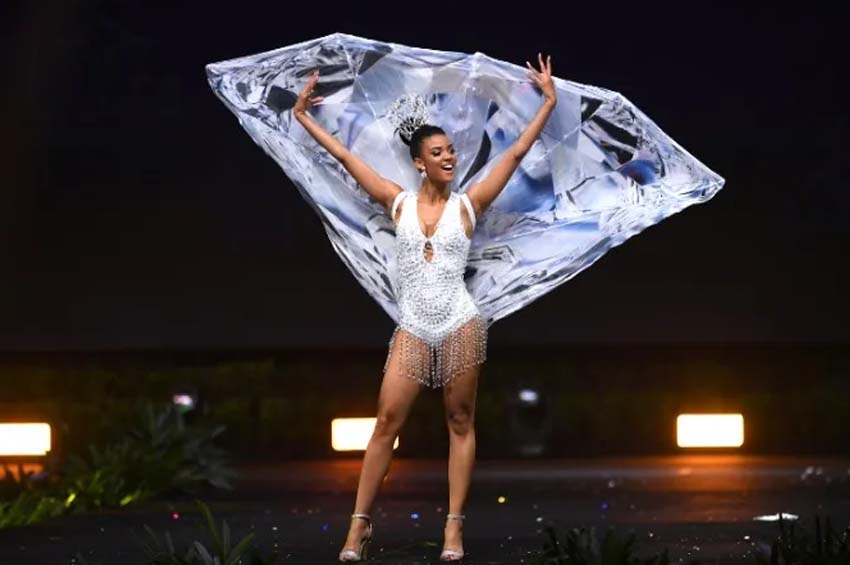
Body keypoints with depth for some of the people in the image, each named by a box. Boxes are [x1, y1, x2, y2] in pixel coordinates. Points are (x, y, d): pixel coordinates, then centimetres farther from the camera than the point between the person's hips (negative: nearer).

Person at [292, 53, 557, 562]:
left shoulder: (468, 205, 2)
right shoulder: (399, 203, 6)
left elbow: (515, 154, 3)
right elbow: (346, 157, 11)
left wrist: (548, 103, 2)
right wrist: (303, 117, 15)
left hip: (460, 326, -1)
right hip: (413, 329, 1)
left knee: (461, 423, 3)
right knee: (387, 423, -2)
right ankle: (361, 522, 3)